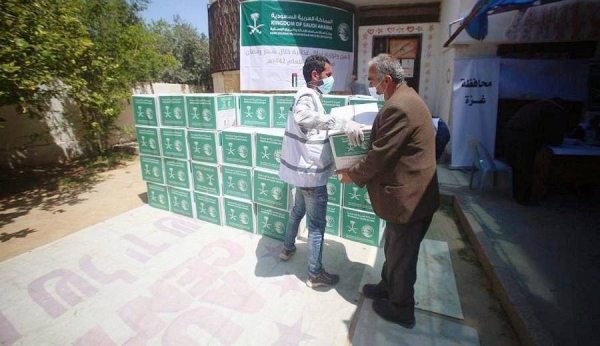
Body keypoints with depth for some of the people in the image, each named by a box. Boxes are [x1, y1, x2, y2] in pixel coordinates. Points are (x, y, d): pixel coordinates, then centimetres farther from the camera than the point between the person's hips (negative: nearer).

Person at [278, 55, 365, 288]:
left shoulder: (310, 96, 13)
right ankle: (315, 274, 19)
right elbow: (303, 116, -43)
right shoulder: (307, 95, -19)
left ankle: (288, 248, 46)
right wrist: (344, 123, -48)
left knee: (298, 210, 26)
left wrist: (342, 127, 12)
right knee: (317, 224, 3)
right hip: (311, 172, -10)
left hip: (305, 169, 10)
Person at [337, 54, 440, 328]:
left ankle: (401, 310, 35)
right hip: (408, 192, 10)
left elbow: (380, 155, -23)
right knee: (393, 248, 26)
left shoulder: (398, 107, -25)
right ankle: (387, 287, 49)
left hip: (408, 198, -10)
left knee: (401, 256, 11)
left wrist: (352, 175, -8)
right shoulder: (406, 97, 9)